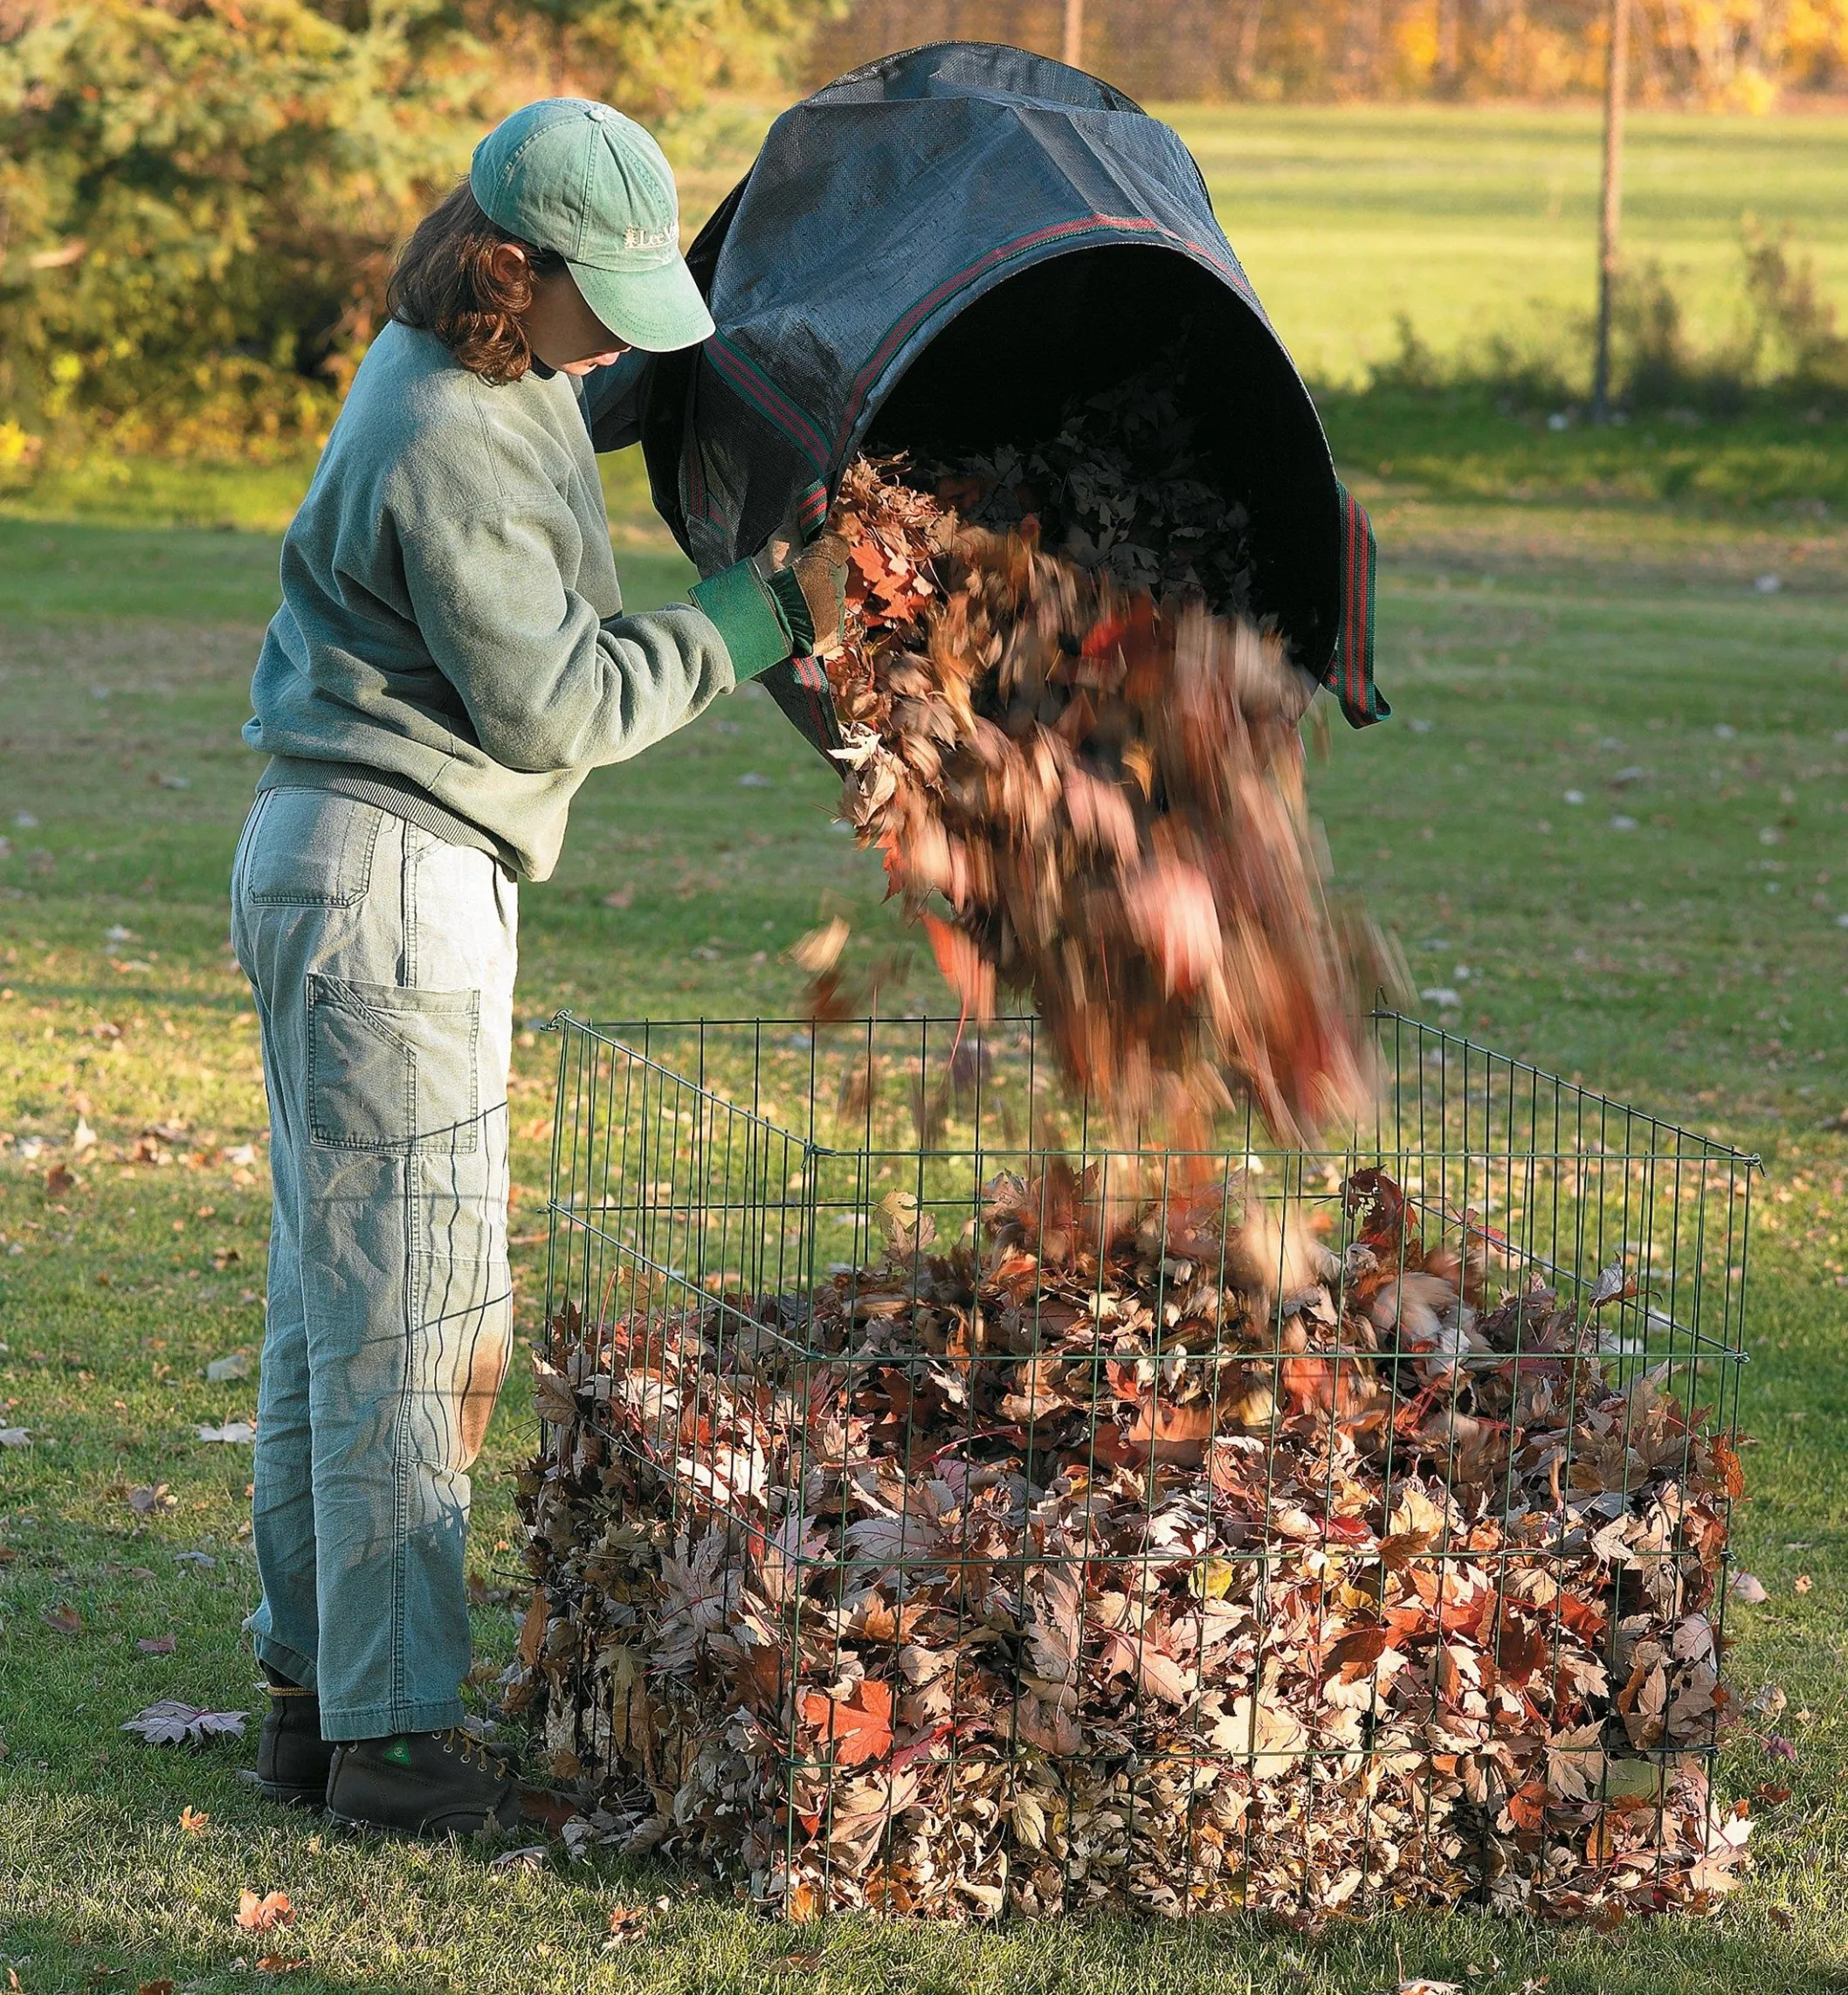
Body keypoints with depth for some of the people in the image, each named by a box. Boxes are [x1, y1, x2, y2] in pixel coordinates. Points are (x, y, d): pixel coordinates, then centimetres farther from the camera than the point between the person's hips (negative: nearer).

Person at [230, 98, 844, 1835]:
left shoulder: (460, 362, 10)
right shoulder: (447, 453, -20)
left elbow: (608, 385, 33)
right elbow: (556, 706, -16)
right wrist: (763, 618, -8)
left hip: (335, 870, 10)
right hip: (386, 870, -10)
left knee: (335, 1300, 13)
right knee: (413, 1311, -7)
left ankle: (313, 1689, 18)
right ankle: (398, 1730, -4)